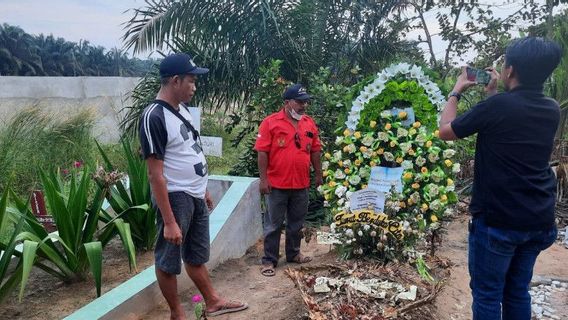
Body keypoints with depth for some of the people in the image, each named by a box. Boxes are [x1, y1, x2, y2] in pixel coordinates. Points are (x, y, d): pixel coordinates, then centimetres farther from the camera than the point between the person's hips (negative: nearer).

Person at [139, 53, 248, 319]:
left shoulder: (182, 109, 7)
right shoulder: (154, 117, -20)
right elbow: (156, 175, -22)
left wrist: (204, 190, 19)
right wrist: (169, 222, -23)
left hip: (195, 196, 9)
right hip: (175, 198, -9)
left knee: (196, 255, 22)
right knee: (169, 260, 10)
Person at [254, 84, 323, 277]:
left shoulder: (309, 124, 7)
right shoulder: (271, 122, -9)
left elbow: (315, 151, 14)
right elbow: (262, 152, -10)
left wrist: (318, 174, 14)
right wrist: (263, 179, -13)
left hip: (301, 184, 5)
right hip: (277, 184, -5)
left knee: (296, 223, 17)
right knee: (273, 224, 5)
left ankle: (293, 253, 34)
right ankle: (269, 260, 17)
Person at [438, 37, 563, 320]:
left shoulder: (497, 105, -17)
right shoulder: (551, 110, 3)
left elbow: (445, 131, -5)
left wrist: (456, 91, 7)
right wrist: (493, 93, 21)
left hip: (497, 220, -6)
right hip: (539, 221, 7)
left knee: (487, 294, 7)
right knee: (517, 291, 20)